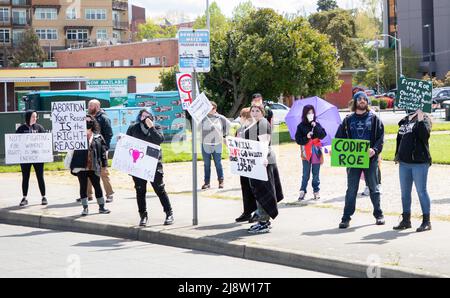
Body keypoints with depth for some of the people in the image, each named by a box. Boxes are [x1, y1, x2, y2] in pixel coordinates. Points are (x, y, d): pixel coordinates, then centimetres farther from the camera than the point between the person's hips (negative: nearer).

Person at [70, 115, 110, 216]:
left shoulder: (98, 137, 4)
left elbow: (103, 151, 5)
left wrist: (104, 164, 1)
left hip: (94, 167, 1)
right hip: (81, 166, -1)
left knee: (97, 186, 8)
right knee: (83, 187, 6)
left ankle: (101, 207, 18)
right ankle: (85, 208, 13)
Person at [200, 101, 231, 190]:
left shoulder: (220, 118, 1)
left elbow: (228, 125, 17)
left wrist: (224, 135, 16)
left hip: (217, 144, 0)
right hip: (205, 145, 0)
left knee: (218, 164, 6)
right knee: (206, 165, 5)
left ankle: (221, 181, 16)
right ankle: (207, 182, 10)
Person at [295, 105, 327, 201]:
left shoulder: (317, 125, 4)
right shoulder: (301, 126, 0)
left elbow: (323, 135, -7)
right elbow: (298, 140, -2)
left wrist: (315, 127, -17)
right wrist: (306, 137, -18)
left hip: (316, 152, 1)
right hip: (306, 152, -1)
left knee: (316, 173, 7)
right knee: (306, 174, -1)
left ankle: (316, 191, 15)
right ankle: (302, 191, 5)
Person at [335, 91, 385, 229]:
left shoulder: (374, 119, 5)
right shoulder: (348, 120, 9)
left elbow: (380, 138, -1)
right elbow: (340, 138, 8)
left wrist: (375, 150, -18)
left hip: (370, 159, -1)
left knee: (373, 188, 8)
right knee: (351, 189, 1)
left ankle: (378, 215, 19)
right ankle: (346, 217, 4)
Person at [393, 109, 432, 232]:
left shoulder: (424, 118, -5)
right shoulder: (404, 120, 14)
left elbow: (425, 134, -23)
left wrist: (420, 120, -29)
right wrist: (397, 155, 19)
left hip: (419, 162, -7)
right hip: (404, 162, 7)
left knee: (421, 191, -2)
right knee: (405, 192, 12)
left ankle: (426, 221, 5)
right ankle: (406, 220, 23)